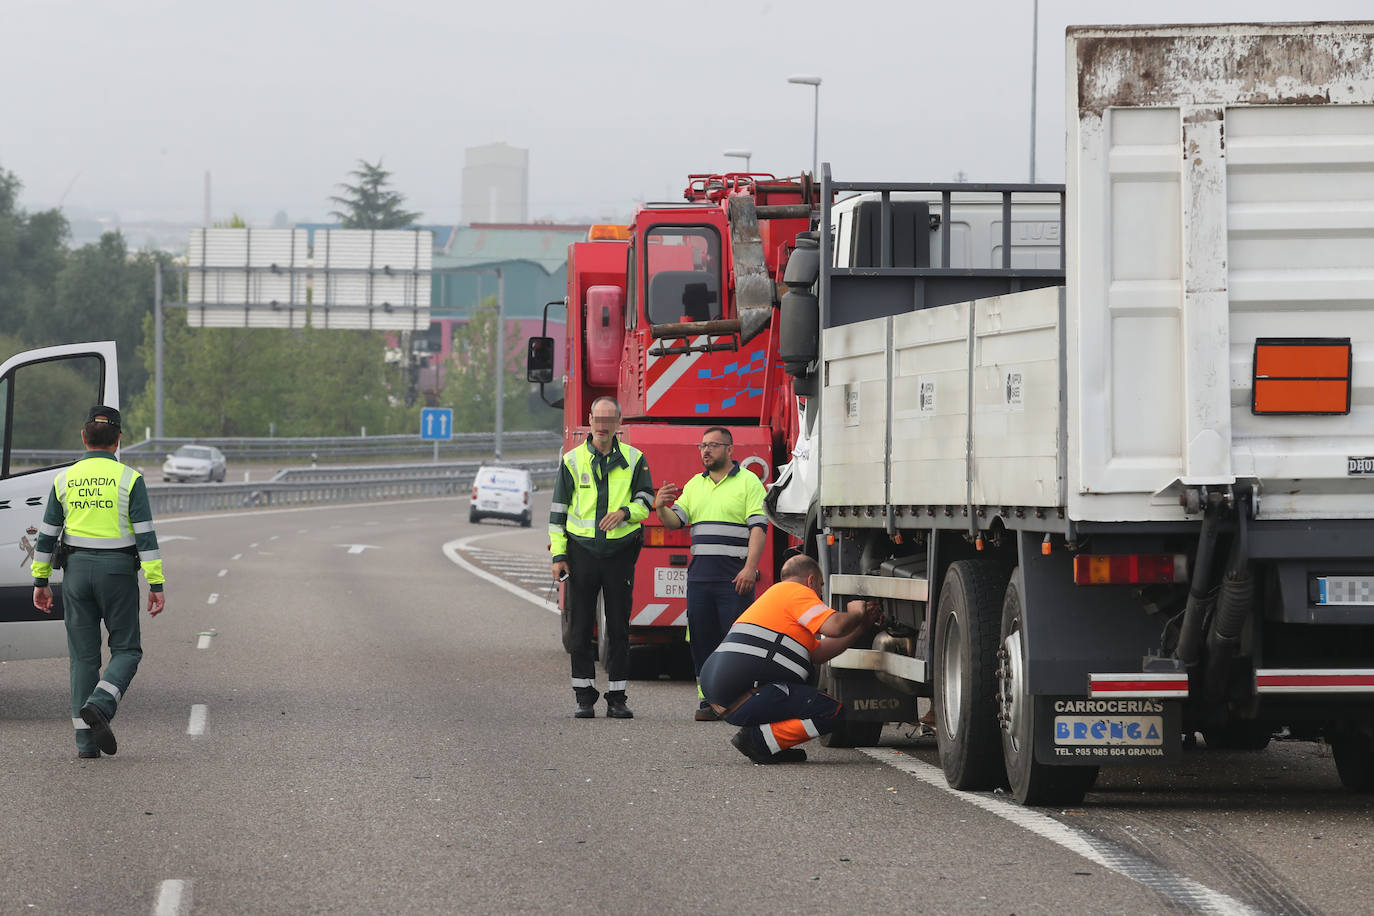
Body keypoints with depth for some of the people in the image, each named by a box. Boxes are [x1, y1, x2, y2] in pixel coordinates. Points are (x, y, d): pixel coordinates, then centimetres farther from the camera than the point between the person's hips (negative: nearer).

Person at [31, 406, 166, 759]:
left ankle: (85, 739, 3)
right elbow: (145, 534, -10)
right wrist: (156, 585, -9)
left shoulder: (65, 479, 4)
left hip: (77, 570, 3)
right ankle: (99, 705, -18)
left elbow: (47, 534, 6)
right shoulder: (129, 479, -5)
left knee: (83, 656, 7)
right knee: (126, 649, 8)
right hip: (118, 570, -3)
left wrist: (41, 581, 14)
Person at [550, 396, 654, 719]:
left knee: (619, 628, 2)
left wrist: (625, 511, -16)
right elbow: (558, 510, 5)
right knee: (580, 628, 1)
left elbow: (645, 501, 6)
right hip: (583, 552, 0)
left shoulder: (634, 460, 6)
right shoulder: (573, 461, 5)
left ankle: (617, 698, 7)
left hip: (621, 552, 0)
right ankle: (584, 698, 7)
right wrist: (558, 555, 0)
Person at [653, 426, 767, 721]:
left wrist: (750, 568, -18)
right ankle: (707, 700, 7)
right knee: (702, 640, 2)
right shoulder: (695, 485, 18)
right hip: (700, 574, 5)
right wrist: (662, 507, -10)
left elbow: (758, 527, -7)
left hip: (735, 577, -5)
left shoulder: (748, 482, 1)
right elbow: (675, 520, 13)